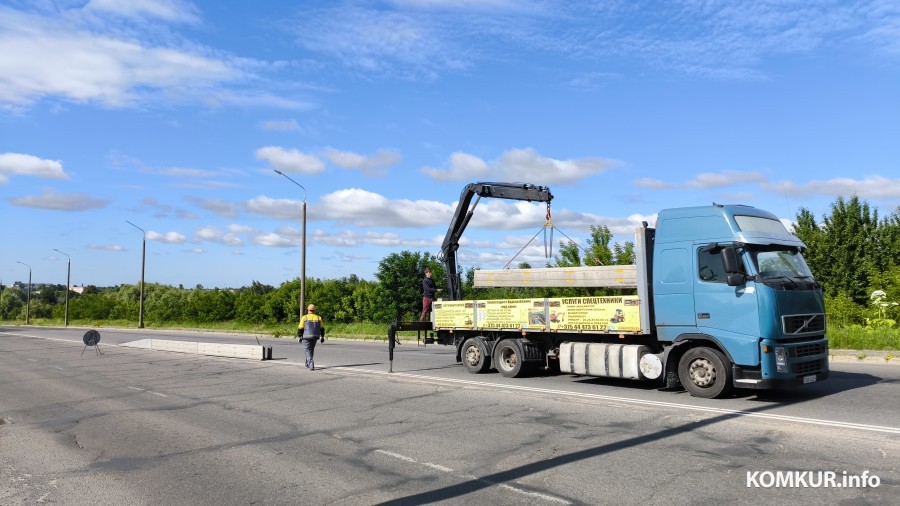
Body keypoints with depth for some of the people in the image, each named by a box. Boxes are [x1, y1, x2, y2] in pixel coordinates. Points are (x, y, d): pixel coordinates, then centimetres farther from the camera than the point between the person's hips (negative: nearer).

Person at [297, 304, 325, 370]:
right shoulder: (318, 318, 3)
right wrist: (322, 337, 14)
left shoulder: (304, 317, -7)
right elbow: (322, 328, 7)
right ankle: (308, 364, 32)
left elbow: (300, 328, -8)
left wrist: (300, 337, 0)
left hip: (307, 337, -4)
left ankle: (311, 365, -15)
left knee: (308, 351, 0)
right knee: (311, 350, 21)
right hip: (315, 337, 4)